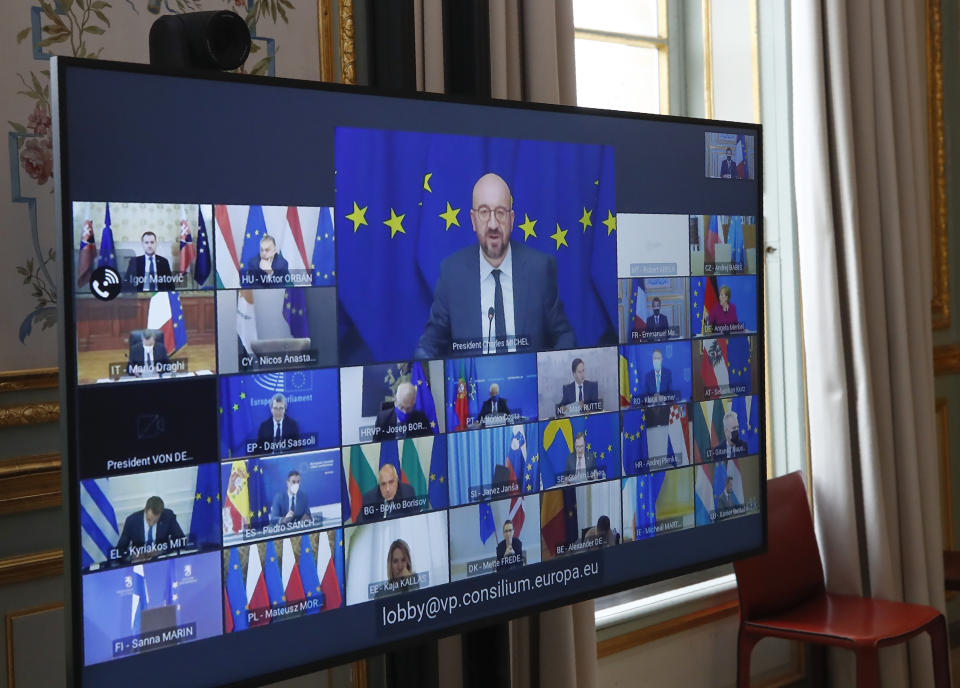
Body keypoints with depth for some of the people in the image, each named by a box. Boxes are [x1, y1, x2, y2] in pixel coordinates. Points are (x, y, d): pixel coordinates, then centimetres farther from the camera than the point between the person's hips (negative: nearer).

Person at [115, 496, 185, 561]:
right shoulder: (132, 521, -11)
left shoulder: (168, 516, -10)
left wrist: (163, 551, -19)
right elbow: (121, 548, -2)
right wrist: (133, 556, -22)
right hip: (138, 562, 0)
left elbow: (181, 540, -5)